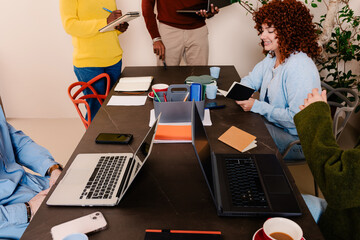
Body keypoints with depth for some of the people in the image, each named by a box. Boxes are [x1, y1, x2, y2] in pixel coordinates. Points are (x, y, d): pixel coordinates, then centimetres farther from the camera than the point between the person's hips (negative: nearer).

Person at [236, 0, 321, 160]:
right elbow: (251, 80, 15)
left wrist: (257, 106, -23)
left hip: (297, 141, -8)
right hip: (271, 122, 8)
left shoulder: (299, 68, -26)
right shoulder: (272, 57, 4)